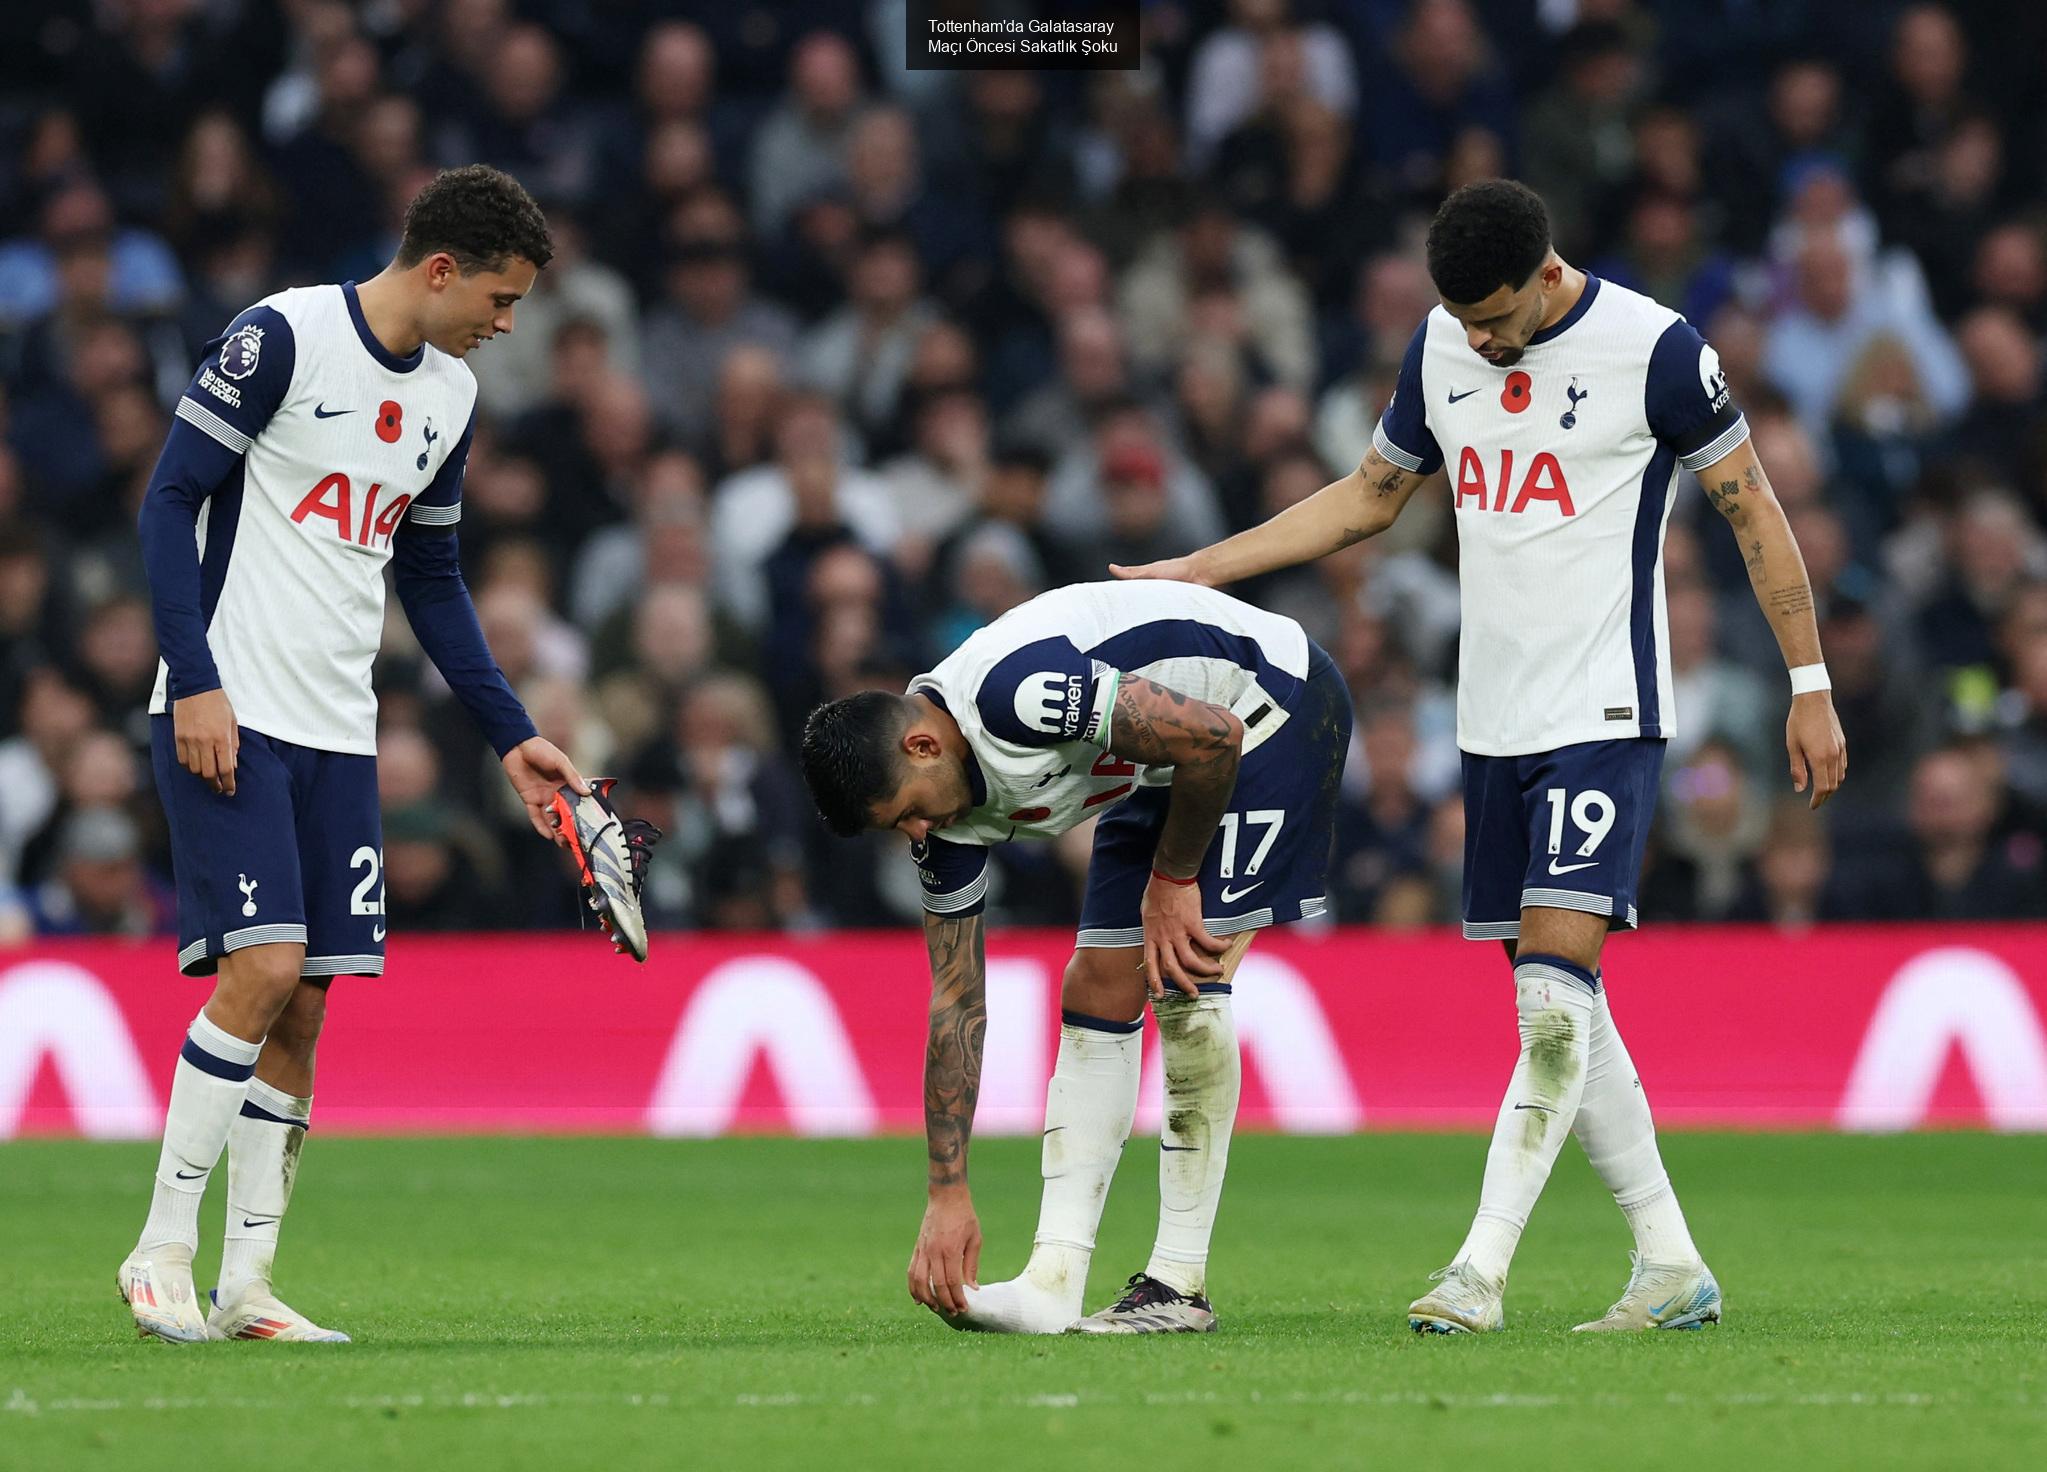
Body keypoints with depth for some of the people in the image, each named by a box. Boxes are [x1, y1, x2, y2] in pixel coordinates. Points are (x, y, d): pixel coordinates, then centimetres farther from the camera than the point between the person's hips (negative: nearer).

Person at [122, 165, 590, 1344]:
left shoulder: (450, 397, 13)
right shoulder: (283, 338, -9)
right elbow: (173, 496, -9)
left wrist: (511, 734, 17)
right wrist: (195, 682, -15)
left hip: (339, 735, 7)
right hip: (230, 715, -7)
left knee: (304, 1002, 2)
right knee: (264, 965, -17)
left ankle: (247, 1283, 5)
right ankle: (163, 1249, -7)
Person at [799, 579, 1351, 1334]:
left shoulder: (1014, 691, -34)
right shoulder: (943, 809, -7)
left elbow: (1213, 736, -30)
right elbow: (956, 1002, -1)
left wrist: (1172, 879, -15)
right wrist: (947, 1193, -3)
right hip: (1164, 772, 9)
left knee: (1187, 982, -17)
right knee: (1098, 995, 0)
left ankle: (1179, 1285, -12)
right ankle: (1054, 1285, -2)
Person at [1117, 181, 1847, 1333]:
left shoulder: (1656, 349, -9)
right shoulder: (1443, 347, 8)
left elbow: (1754, 509, -2)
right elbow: (1366, 500, 21)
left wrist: (1811, 686, -3)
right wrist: (1193, 573, 15)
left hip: (1606, 716, -6)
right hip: (1494, 720, 7)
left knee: (1556, 989, -16)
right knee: (1558, 1009, 5)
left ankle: (1482, 1270, -17)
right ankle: (1673, 1268, 12)